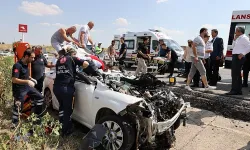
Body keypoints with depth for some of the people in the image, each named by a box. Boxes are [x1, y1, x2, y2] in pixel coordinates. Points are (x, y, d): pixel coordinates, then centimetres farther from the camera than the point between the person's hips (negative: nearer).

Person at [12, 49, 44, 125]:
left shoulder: (26, 64, 4)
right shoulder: (17, 66, -23)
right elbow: (14, 80, -27)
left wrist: (31, 79, 6)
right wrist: (27, 81, -32)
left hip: (27, 87, 8)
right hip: (19, 89, -8)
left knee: (40, 97, 12)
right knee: (18, 108, 2)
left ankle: (37, 116, 25)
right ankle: (14, 124, 20)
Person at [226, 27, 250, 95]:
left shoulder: (244, 38, -9)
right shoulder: (238, 38, 18)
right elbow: (233, 47, 21)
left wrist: (242, 54, -22)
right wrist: (234, 39, 12)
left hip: (238, 57, -10)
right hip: (235, 57, 10)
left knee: (235, 74, -10)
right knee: (237, 74, 12)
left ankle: (234, 90, -7)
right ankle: (238, 90, 19)